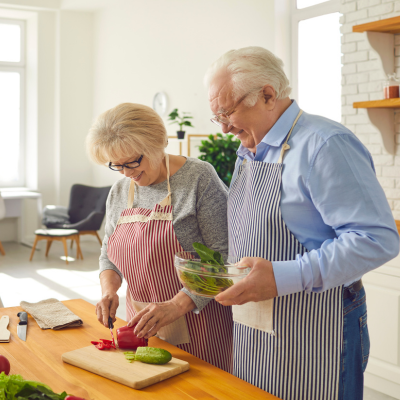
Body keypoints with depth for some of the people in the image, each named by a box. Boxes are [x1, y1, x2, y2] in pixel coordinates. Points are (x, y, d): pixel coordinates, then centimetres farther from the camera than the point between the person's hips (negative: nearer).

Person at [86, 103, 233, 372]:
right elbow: (109, 254, 17)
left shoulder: (199, 178, -13)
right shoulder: (119, 192, 7)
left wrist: (177, 305, -23)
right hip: (142, 322, 5)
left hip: (197, 318, -5)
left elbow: (223, 256, -18)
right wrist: (109, 289, -3)